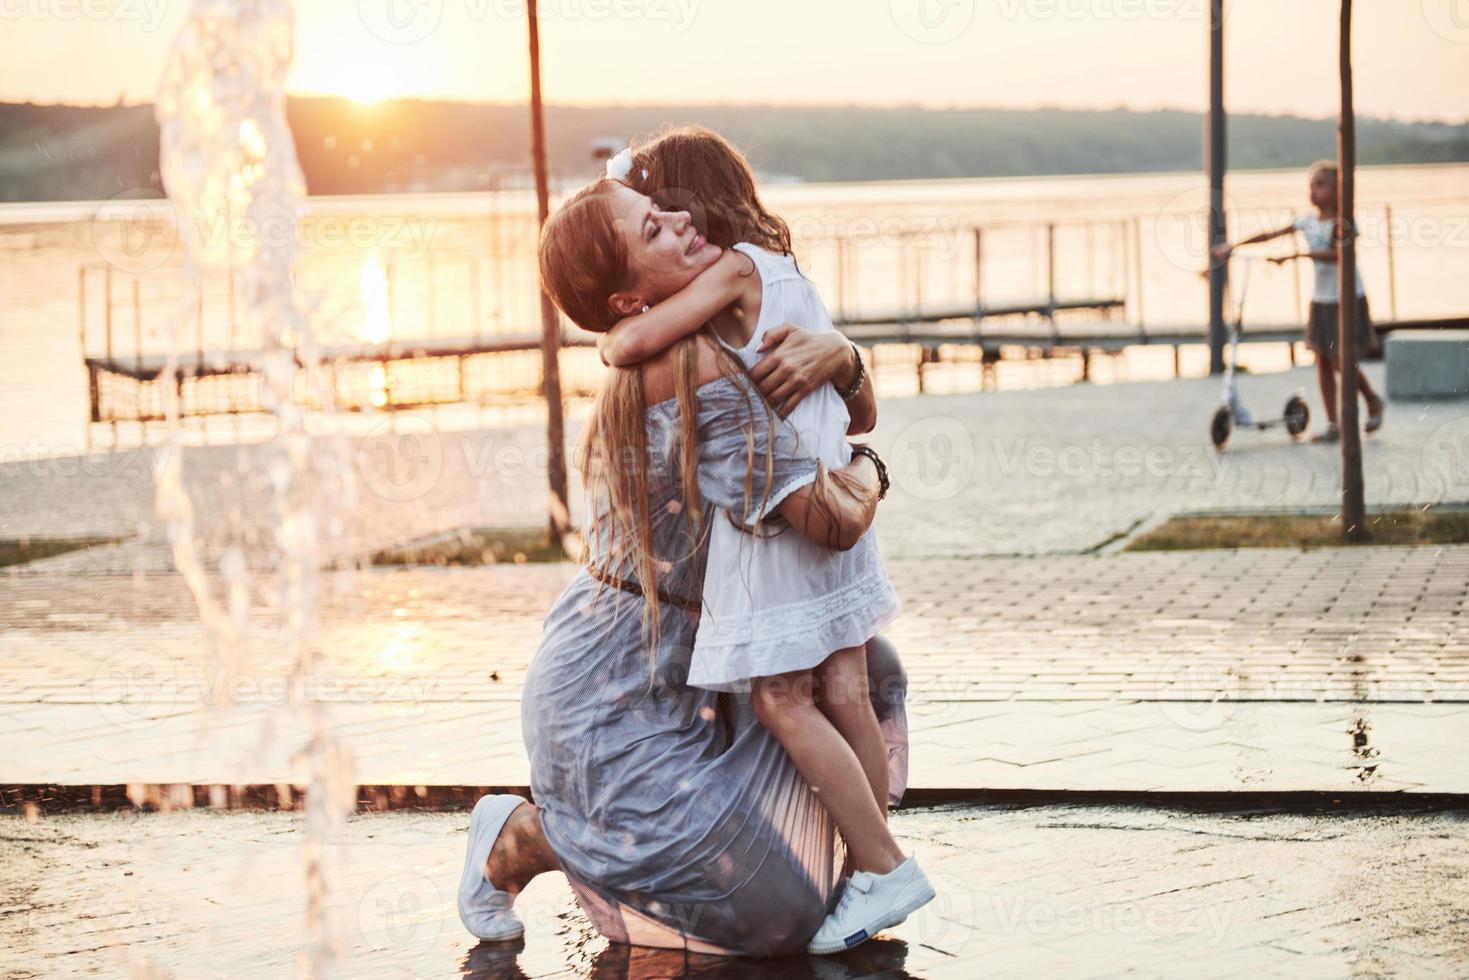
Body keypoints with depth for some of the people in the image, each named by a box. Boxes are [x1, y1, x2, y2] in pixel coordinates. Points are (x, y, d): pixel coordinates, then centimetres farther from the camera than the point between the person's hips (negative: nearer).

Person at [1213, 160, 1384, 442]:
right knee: (1322, 361, 3)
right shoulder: (1307, 221, 3)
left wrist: (1297, 255, -38)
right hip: (1321, 300, 6)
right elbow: (1270, 234, 0)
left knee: (1340, 360, -6)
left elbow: (1338, 253, -31)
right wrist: (1233, 245, -8)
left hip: (1347, 300, -6)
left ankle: (1373, 400, 21)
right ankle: (1333, 425, 7)